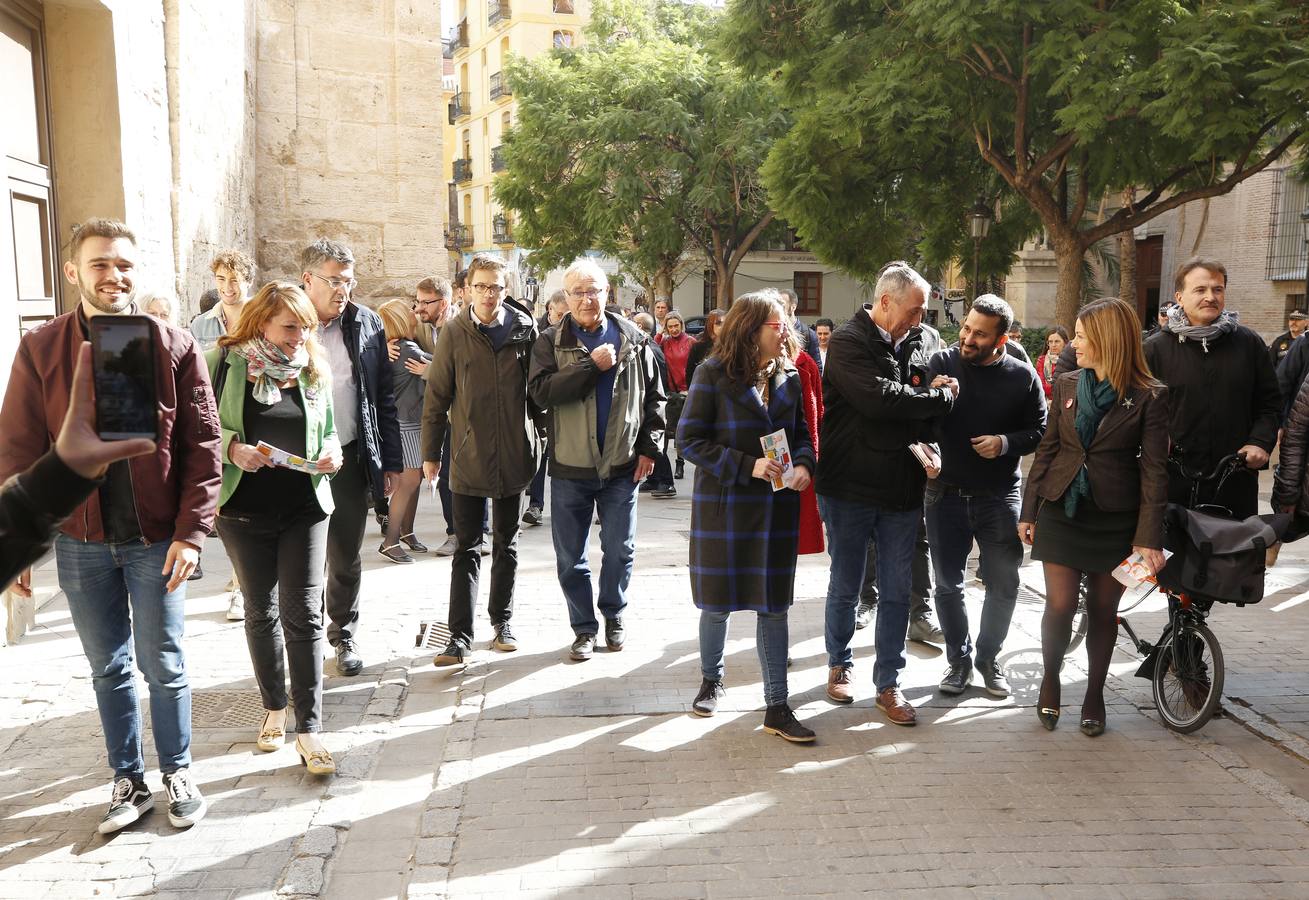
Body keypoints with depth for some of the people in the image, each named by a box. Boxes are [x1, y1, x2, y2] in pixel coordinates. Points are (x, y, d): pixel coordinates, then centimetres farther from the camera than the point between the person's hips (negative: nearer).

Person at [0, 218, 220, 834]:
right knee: (108, 670, 14)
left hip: (156, 540, -1)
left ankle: (178, 774, 28)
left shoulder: (174, 348, -5)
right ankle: (128, 782, 30)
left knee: (164, 667, 9)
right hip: (80, 544, 2)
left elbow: (203, 447, -6)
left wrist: (191, 531, -12)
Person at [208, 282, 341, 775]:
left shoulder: (313, 369, 3)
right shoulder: (224, 362, -5)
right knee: (261, 613, 13)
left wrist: (332, 453, -8)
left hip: (304, 508, 1)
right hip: (244, 511, -1)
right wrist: (233, 448, -22)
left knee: (303, 615, -3)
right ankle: (274, 708, 32)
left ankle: (309, 729, 2)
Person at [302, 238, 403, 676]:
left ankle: (344, 635, 31)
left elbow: (384, 397, 6)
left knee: (346, 558, 13)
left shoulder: (367, 324, 4)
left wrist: (391, 460, 4)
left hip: (351, 459, 2)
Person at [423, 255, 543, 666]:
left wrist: (542, 434, 5)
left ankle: (502, 621, 28)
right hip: (468, 458, -1)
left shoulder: (524, 328, -2)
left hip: (514, 457, 2)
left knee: (507, 544, 14)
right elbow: (436, 397, -1)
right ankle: (460, 635, 7)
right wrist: (430, 453, 1)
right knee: (467, 549, 3)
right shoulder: (455, 333, -4)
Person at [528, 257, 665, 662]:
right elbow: (542, 391, -18)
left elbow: (654, 396, 9)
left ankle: (614, 615, 32)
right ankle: (584, 627, 23)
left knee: (620, 551, 11)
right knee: (570, 557, 7)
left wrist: (649, 447, 2)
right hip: (569, 468, -1)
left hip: (622, 465, 1)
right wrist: (592, 364, -21)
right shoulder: (551, 342, -1)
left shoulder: (633, 339, 4)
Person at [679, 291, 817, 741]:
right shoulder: (714, 374, -9)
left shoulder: (788, 376, 5)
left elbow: (800, 433, 13)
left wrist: (804, 464, -10)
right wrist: (747, 466, -20)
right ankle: (711, 681, 36)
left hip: (777, 506, 3)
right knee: (717, 601, 10)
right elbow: (690, 438, -12)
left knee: (773, 605, 5)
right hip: (723, 504, -3)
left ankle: (777, 707, 13)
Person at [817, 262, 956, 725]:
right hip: (850, 490, -4)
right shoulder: (849, 342, -11)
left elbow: (927, 408, 17)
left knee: (896, 592, 8)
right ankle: (839, 664, 32)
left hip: (902, 491, 5)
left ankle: (888, 683, 20)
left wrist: (928, 449, -4)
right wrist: (940, 395, -12)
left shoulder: (914, 343, 7)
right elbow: (880, 399, -26)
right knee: (845, 588, 11)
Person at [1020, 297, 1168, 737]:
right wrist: (1029, 512, 7)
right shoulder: (1066, 386, 4)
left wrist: (1149, 537, -12)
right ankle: (1051, 676, 22)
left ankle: (1094, 694, 26)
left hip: (1115, 518, -2)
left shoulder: (1149, 397, -6)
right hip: (1062, 512, 2)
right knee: (1060, 605, -5)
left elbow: (1154, 470, -7)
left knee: (1103, 610, 8)